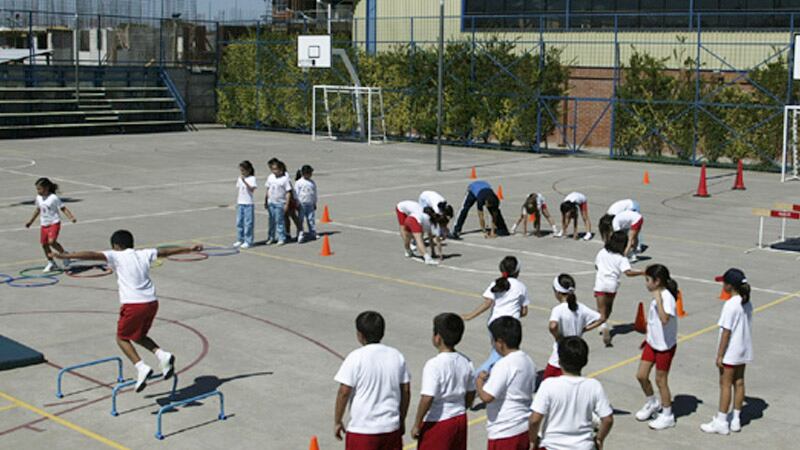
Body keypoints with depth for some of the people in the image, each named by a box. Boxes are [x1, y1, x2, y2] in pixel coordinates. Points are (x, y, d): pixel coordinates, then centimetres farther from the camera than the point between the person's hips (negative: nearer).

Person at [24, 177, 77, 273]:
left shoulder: (54, 198, -13)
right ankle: (51, 263, 20)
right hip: (44, 224, 7)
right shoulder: (39, 198, 7)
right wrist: (31, 221, 30)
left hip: (54, 223, -7)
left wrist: (71, 217, -26)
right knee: (44, 244, 6)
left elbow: (63, 208, -12)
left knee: (52, 241, -23)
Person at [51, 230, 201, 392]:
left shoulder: (116, 256, 3)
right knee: (139, 336, 26)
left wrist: (66, 256, -12)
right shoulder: (144, 254, 17)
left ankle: (141, 368, -5)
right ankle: (162, 355, 3)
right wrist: (189, 249, 39)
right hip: (152, 301, 6)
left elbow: (92, 255, -9)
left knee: (122, 338, 14)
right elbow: (167, 251, 27)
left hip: (133, 304, -5)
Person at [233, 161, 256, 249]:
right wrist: (237, 202, 14)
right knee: (239, 222, 9)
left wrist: (244, 181, -28)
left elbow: (252, 189, -20)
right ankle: (240, 240, 18)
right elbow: (238, 190, 16)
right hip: (240, 203, 6)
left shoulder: (252, 178, -8)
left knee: (248, 223, -3)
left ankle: (248, 241, 1)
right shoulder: (239, 179, 10)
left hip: (248, 204, -6)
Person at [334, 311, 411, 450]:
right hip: (391, 427, 5)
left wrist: (337, 422, -1)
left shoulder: (356, 358, -12)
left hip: (362, 429, -4)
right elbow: (406, 391, 7)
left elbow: (344, 392, -12)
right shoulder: (397, 356, 3)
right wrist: (401, 420, 17)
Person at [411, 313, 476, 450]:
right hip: (460, 420, 7)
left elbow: (427, 398, -23)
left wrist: (417, 424, -13)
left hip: (437, 423, -7)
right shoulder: (466, 362, -1)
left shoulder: (434, 364, -22)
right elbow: (471, 393, 7)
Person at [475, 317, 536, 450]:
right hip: (524, 429, 8)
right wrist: (490, 379, 15)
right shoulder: (528, 362, 6)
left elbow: (486, 396, -27)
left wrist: (479, 382, -6)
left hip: (505, 433, -8)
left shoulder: (504, 365, -21)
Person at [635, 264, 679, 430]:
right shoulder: (658, 296, 4)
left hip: (665, 346, -8)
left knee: (661, 380, 5)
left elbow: (664, 319, -42)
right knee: (641, 375, 11)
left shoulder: (667, 297, -25)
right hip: (652, 343, 8)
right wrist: (648, 337, 22)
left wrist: (658, 299, -41)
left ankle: (667, 416, 21)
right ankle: (652, 404, 34)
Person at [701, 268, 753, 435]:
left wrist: (720, 355, -13)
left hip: (730, 352, -8)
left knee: (725, 384, 2)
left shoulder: (730, 305, -22)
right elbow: (747, 327, 10)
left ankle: (721, 422, 9)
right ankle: (736, 420, 23)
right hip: (744, 351, 8)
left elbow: (726, 332, -20)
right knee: (739, 382, 14)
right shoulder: (747, 303, 3)